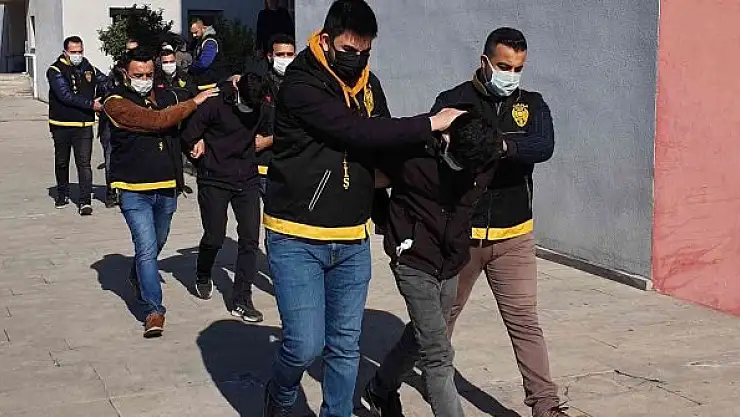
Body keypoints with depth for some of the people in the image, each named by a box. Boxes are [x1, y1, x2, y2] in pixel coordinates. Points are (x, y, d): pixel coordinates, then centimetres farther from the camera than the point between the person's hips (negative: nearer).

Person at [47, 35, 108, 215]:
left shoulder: (90, 69, 7)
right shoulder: (56, 71, -6)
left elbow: (105, 83, 17)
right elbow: (65, 95, -17)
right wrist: (90, 104, -20)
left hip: (84, 125, 1)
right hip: (61, 124, -1)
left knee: (84, 163, -9)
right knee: (62, 162, 16)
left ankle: (85, 201, -10)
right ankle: (62, 194, 35)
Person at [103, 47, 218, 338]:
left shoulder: (160, 96, 9)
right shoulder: (117, 102, -10)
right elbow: (158, 121, -21)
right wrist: (194, 102, -16)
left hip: (166, 187, 6)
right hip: (135, 191, -6)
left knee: (157, 243, 22)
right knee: (147, 248, -12)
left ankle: (138, 276, 50)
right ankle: (154, 309, -6)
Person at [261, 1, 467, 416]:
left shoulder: (369, 84, 7)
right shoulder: (301, 85, -15)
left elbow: (382, 144, 16)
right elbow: (357, 132, -24)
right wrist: (432, 123, -18)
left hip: (353, 241, 6)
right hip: (298, 238, -6)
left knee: (345, 346, 9)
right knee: (305, 345, -8)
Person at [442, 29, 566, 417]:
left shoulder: (532, 105, 3)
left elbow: (544, 147, -18)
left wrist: (498, 145, -35)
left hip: (513, 236, 1)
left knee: (524, 320, 1)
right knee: (441, 316, 16)